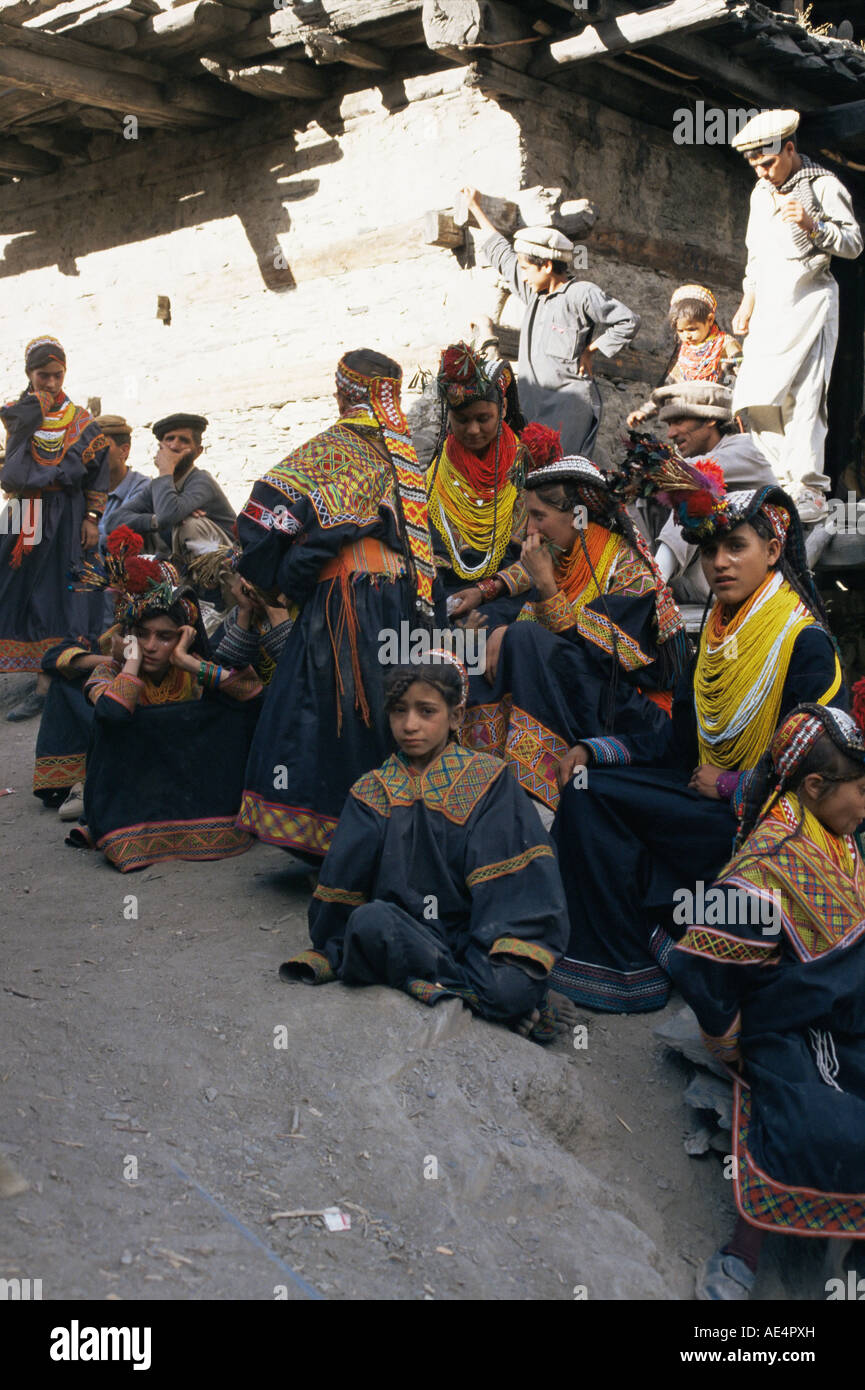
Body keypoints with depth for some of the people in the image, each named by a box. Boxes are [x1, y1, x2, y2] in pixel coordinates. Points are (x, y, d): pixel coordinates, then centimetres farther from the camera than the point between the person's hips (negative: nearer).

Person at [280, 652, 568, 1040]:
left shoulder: (487, 779, 2)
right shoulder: (373, 792, 9)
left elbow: (519, 878, -6)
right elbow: (342, 882, 7)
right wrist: (330, 950, -3)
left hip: (472, 932, -2)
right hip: (403, 928, 3)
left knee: (511, 990, -34)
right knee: (369, 921, -33)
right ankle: (467, 990, -20)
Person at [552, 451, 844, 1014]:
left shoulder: (805, 642, -15)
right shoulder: (718, 631, 9)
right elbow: (680, 738, 10)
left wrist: (728, 785, -14)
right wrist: (594, 751, -1)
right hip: (709, 789, 8)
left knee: (599, 799, -20)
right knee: (587, 790, -7)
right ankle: (624, 961, -3)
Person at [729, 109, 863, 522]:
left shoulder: (822, 185, -2)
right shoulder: (761, 191, 19)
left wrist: (812, 225, -21)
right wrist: (747, 302, 21)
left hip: (809, 299, -7)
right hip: (769, 305, 7)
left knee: (802, 395, -16)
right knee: (754, 398, -3)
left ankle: (809, 491, -16)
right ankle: (790, 477, 3)